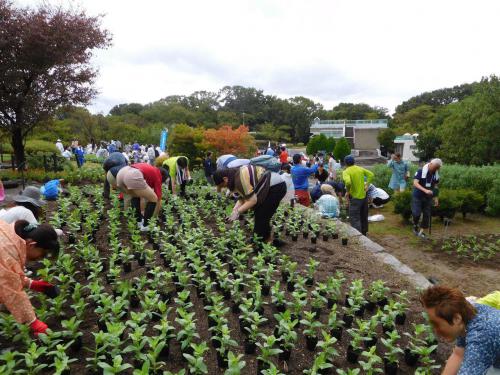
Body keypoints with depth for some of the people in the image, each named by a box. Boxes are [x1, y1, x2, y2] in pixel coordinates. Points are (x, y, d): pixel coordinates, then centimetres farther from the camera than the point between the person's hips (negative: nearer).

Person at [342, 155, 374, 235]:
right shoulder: (360, 169, 6)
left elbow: (348, 182, -30)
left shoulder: (346, 172, -14)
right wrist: (367, 185, 6)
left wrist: (348, 191, -14)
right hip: (364, 196, 7)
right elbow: (371, 174, 6)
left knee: (355, 219, -3)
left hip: (355, 198, -7)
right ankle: (364, 234, 35)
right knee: (364, 217, 20)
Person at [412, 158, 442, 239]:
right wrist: (425, 190, -37)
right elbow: (415, 183, -25)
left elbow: (435, 186, 10)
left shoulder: (436, 174, 1)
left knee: (427, 215, 5)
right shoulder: (421, 171, -17)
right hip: (417, 196, -5)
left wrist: (436, 198, 6)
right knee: (416, 213, -11)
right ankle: (415, 225, 19)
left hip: (428, 197, 5)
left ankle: (421, 231, 18)